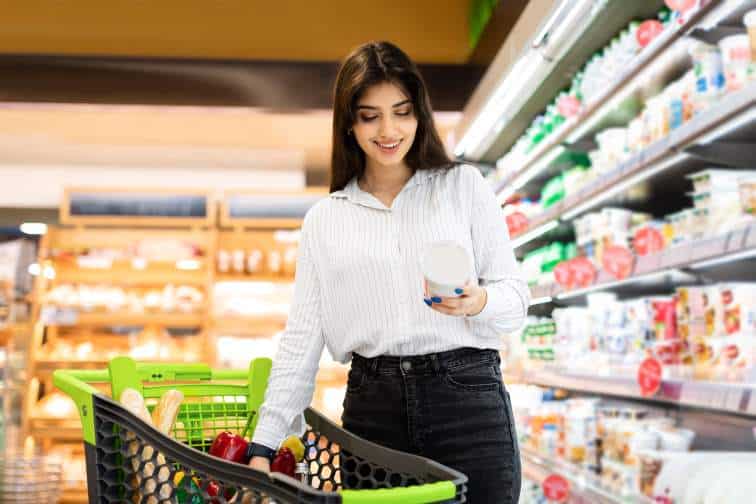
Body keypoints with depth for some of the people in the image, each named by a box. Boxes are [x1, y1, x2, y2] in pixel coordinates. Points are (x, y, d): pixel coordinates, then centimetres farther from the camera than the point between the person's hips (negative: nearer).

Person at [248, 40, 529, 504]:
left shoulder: (464, 185, 5)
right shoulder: (324, 220, 9)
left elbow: (516, 295, 4)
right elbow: (302, 338, 8)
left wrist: (478, 302, -19)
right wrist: (265, 443, 1)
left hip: (468, 398, -1)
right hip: (371, 409, 2)